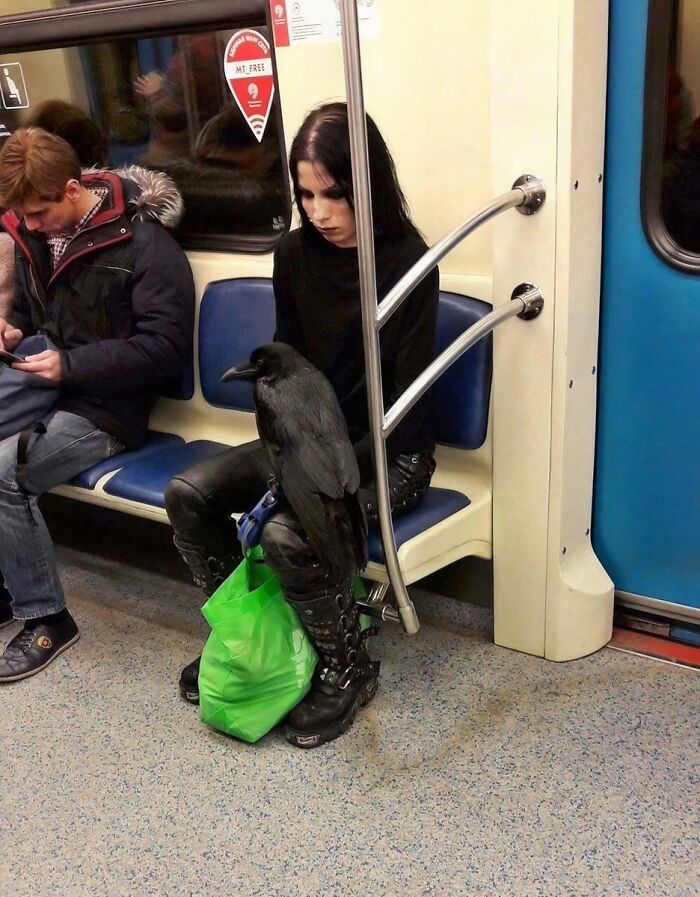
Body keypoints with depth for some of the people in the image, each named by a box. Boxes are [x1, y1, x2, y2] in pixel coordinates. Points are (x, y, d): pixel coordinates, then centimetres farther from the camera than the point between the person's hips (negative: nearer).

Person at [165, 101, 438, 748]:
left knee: (286, 534, -30)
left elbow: (407, 393, -17)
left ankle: (349, 670, -2)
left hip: (391, 451, -6)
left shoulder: (407, 260, -17)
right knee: (189, 493, -9)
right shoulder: (295, 254, 0)